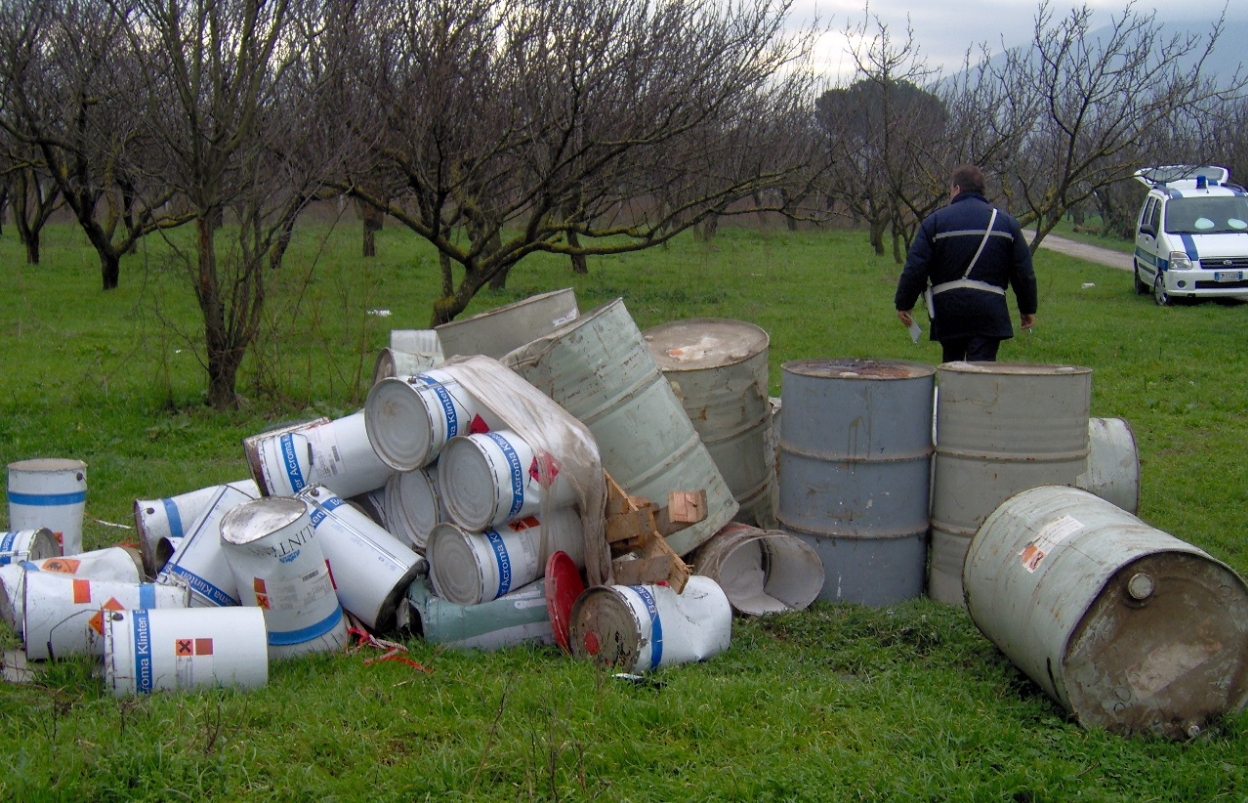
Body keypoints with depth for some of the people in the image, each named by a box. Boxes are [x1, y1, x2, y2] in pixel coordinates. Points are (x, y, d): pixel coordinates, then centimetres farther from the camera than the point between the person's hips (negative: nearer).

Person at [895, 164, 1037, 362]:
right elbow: (1024, 272, 9)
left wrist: (904, 304, 5)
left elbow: (915, 268, -4)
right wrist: (1028, 309, 18)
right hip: (989, 308, 0)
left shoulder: (934, 221, 1)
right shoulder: (1006, 222, 8)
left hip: (947, 308, 0)